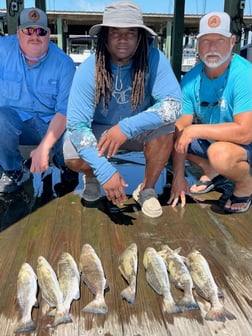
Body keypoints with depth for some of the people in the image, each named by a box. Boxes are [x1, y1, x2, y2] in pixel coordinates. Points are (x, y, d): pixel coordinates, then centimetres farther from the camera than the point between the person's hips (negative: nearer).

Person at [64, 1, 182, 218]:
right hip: (99, 131, 0)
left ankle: (147, 189, -5)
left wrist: (128, 127, -43)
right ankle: (92, 175, 12)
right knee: (73, 158, -27)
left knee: (164, 127, -30)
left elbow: (173, 105, -32)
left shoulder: (154, 59, -22)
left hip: (139, 130, 1)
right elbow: (77, 124, -28)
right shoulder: (88, 70, -23)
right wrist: (104, 170, -39)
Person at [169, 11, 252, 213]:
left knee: (220, 153, -38)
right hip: (210, 139, 7)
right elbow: (181, 129, -10)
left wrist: (195, 130, -30)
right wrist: (179, 177, -11)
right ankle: (213, 172, 14)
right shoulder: (191, 79, -9)